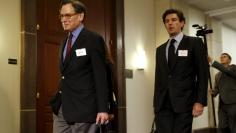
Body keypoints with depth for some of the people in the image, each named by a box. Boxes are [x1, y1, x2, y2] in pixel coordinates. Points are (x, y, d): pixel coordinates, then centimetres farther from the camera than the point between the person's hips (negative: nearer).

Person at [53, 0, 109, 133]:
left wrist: (103, 109, -18)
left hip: (84, 108, -7)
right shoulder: (66, 41, 15)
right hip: (63, 108, 7)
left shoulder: (93, 39, -9)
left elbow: (101, 76, -14)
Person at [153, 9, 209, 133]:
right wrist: (156, 103, 13)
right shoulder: (160, 49, 18)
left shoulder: (194, 43, 4)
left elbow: (203, 73, -2)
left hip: (184, 102, -4)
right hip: (163, 104, 4)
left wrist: (200, 101, -10)